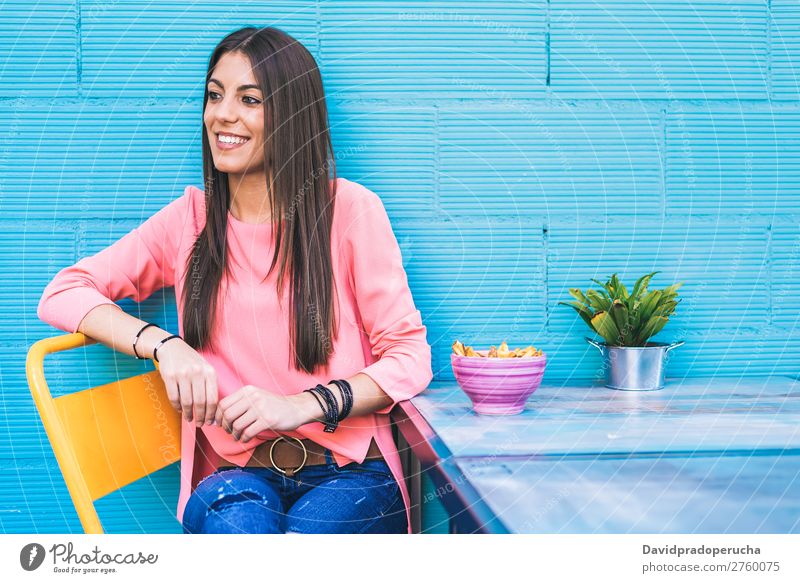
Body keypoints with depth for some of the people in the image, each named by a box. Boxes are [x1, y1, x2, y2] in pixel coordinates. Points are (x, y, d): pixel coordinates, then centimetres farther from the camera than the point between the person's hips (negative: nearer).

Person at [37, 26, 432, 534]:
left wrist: (303, 405, -18)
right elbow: (63, 293, 7)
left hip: (349, 473, -1)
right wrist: (163, 345, -12)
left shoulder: (351, 209, 0)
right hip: (237, 473, 1)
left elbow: (409, 355, -1)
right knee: (239, 521, -33)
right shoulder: (190, 218, 9)